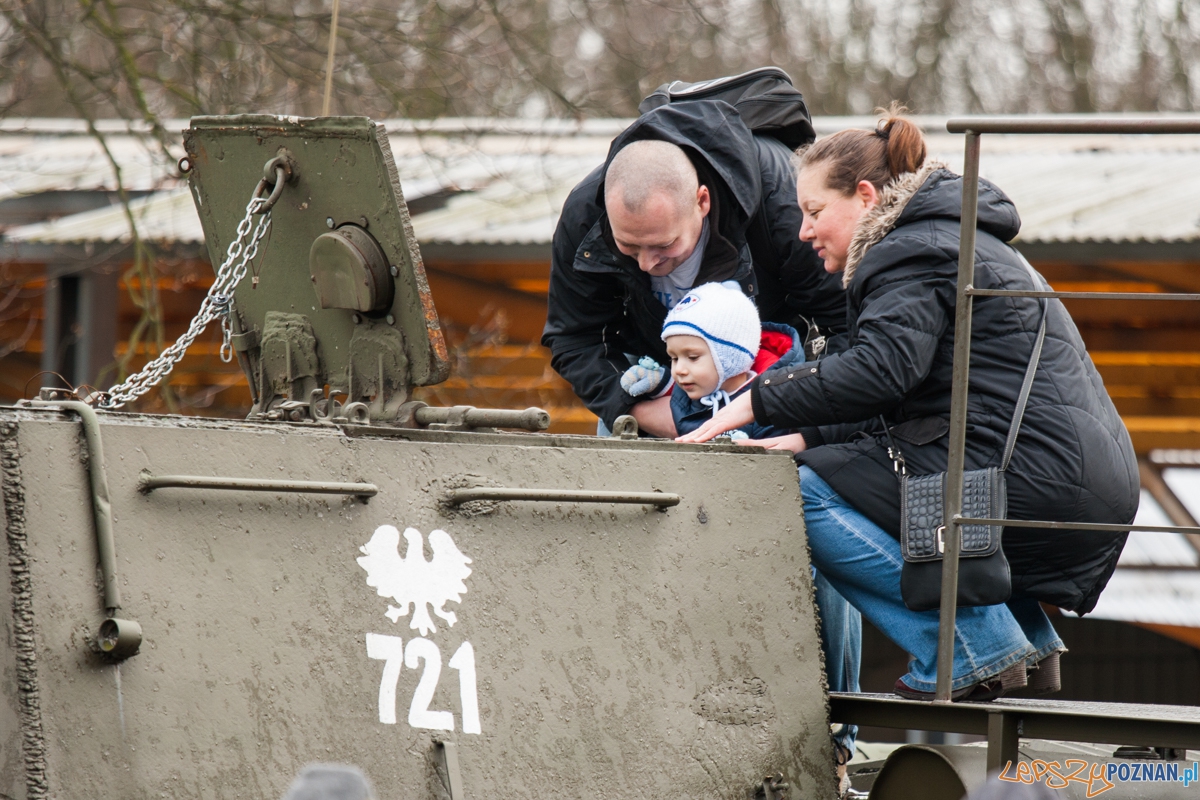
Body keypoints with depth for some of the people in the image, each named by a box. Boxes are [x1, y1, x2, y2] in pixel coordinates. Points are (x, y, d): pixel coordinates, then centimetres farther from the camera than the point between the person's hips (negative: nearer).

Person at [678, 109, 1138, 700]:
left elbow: (881, 369, -23)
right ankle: (1030, 645, 17)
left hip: (1040, 482, -11)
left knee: (811, 494, -10)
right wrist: (807, 439, 12)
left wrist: (760, 401, -16)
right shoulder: (953, 242, 27)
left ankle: (973, 651, -11)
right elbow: (901, 403, 24)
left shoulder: (915, 254, -5)